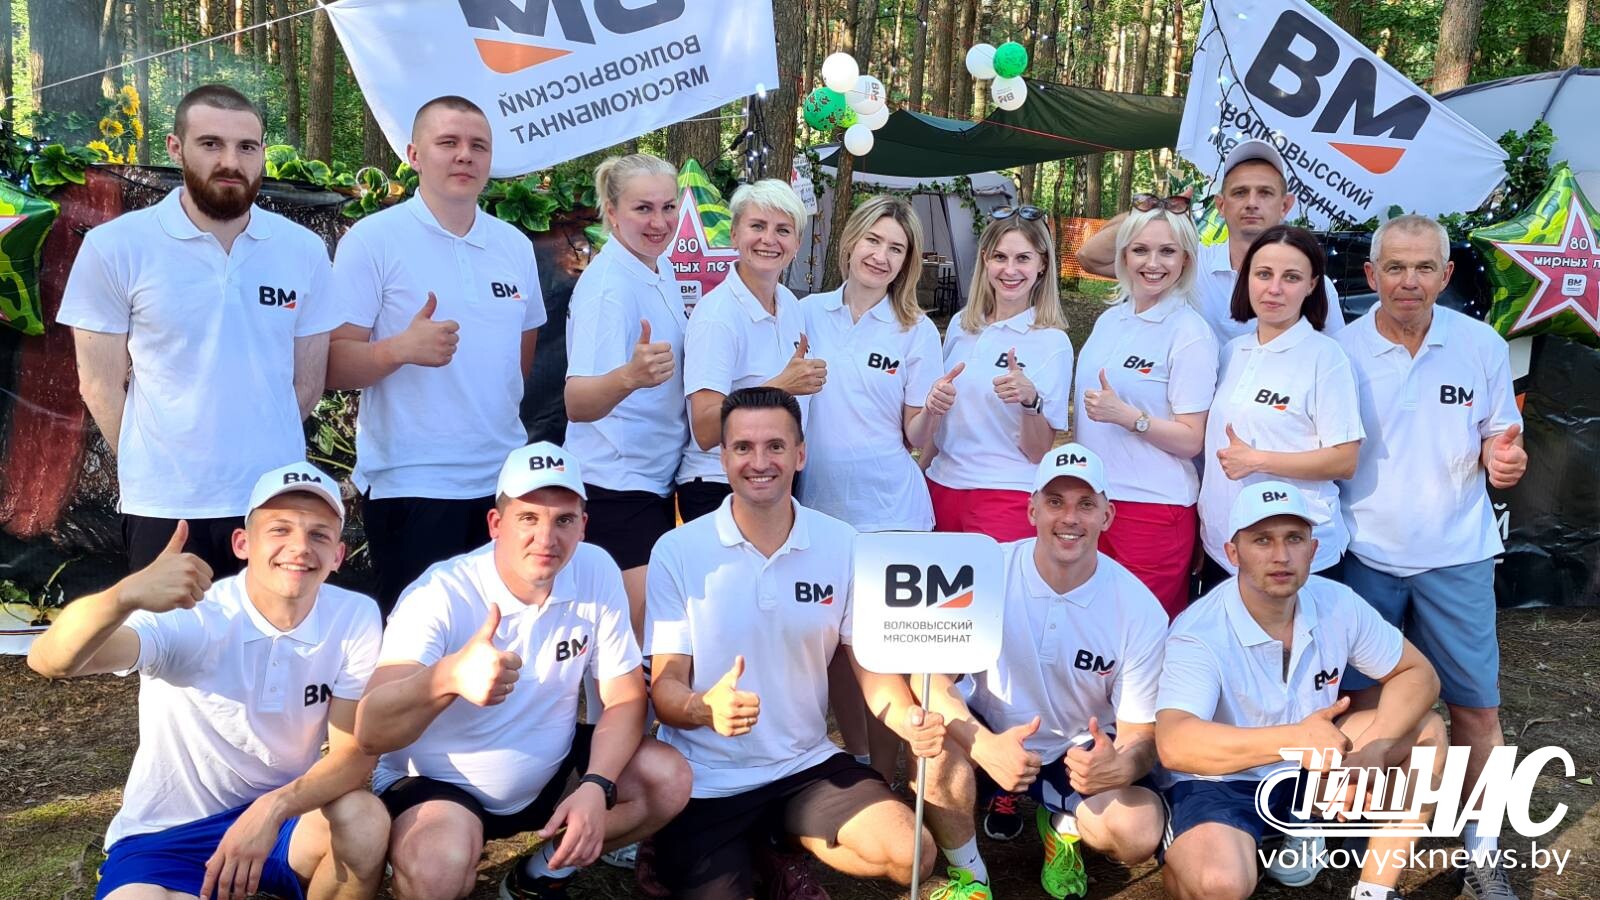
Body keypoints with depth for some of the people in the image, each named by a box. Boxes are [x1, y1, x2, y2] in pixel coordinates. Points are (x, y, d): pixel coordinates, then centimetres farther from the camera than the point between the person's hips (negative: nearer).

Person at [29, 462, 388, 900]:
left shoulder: (355, 618, -13)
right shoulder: (190, 617, -19)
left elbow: (355, 753, -13)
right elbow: (50, 661, -33)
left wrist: (274, 807, -33)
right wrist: (125, 596, -54)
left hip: (280, 818, 2)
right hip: (167, 836, -2)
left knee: (364, 819, -28)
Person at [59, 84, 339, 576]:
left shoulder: (304, 249, 3)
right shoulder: (115, 246, -4)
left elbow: (307, 380, 9)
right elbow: (102, 385, 0)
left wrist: (263, 457, 7)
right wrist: (155, 467, 3)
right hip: (164, 510, -2)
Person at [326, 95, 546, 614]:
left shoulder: (515, 246, 10)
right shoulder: (373, 240, -6)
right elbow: (334, 365, -10)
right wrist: (402, 348, -26)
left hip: (504, 480, 5)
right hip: (409, 487, -5)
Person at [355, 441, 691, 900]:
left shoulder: (597, 572, -12)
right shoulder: (440, 595, -25)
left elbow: (625, 696, -5)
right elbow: (370, 732, -36)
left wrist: (596, 787, -24)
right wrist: (448, 677, -58)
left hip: (547, 774, 5)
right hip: (436, 784, -5)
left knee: (669, 780, -14)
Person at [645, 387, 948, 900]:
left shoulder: (843, 545, -5)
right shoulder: (677, 551, -11)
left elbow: (870, 660, 0)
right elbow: (664, 687, -10)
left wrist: (907, 718, -22)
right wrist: (705, 708, -34)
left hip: (809, 765, 3)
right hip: (705, 779, -2)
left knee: (911, 855, -13)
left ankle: (776, 848, 11)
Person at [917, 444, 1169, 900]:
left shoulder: (1140, 609, -15)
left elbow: (1140, 731, -11)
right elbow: (931, 679, -18)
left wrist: (1122, 766, -37)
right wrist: (985, 746, -37)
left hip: (1083, 752, 1)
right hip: (992, 736, 0)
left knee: (1139, 834, -26)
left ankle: (1064, 826, 12)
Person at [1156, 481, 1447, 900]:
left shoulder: (1338, 604, -10)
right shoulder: (1198, 634, -27)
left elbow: (1418, 673, 0)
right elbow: (1174, 745, -40)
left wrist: (1373, 751, -20)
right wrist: (1294, 738, -51)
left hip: (1309, 769, 6)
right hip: (1219, 783, -6)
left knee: (1426, 729, -7)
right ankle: (1183, 853, 3)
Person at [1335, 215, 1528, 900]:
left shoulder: (1482, 346, -2)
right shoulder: (1340, 350, -5)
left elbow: (1500, 435, 8)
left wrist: (1503, 456, -15)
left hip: (1455, 554, 1)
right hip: (1363, 554, 0)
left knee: (1476, 707, 4)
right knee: (1360, 702, 8)